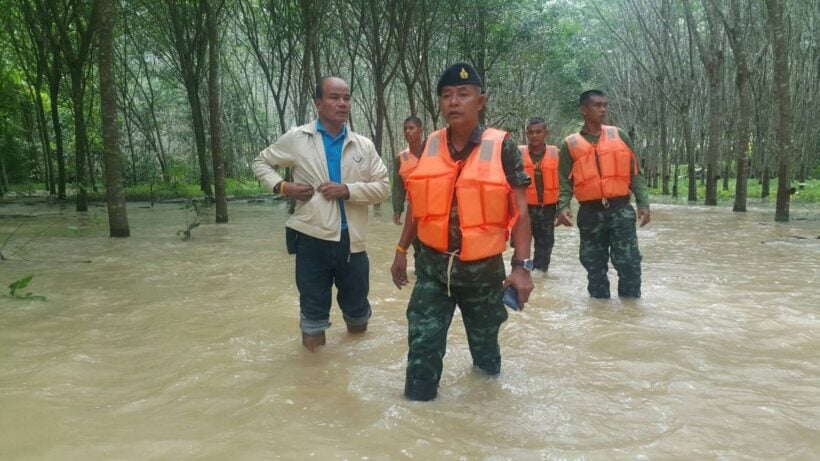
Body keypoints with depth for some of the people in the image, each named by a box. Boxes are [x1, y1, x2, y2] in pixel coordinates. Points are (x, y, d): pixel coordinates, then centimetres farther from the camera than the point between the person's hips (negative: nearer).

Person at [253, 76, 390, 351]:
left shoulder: (364, 146, 5)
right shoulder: (296, 139, 0)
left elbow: (383, 187, 2)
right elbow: (261, 162, 13)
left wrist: (347, 190, -14)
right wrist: (281, 187, -6)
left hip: (351, 240, 2)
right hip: (312, 239, -2)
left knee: (357, 307, 16)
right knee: (313, 307, 11)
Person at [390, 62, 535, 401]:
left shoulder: (501, 147, -10)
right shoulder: (429, 147, 1)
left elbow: (520, 211, -9)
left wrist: (522, 265, -15)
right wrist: (401, 251, 13)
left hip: (483, 268, -2)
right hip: (432, 265, 2)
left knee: (484, 344, 18)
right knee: (422, 345, -2)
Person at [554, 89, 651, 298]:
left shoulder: (619, 135, 8)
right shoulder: (571, 144, 5)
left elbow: (635, 173, 8)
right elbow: (565, 181, 5)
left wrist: (643, 203, -1)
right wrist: (563, 207, -12)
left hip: (621, 209, 0)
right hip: (590, 213, 0)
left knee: (629, 262, -4)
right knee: (594, 266, 8)